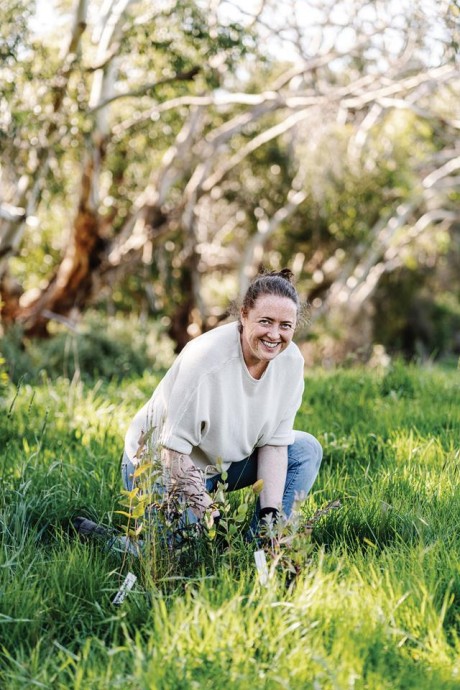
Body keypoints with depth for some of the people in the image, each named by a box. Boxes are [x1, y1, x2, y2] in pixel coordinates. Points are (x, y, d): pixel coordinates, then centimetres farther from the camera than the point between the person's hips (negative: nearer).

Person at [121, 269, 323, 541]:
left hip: (222, 463, 7)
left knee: (307, 450, -5)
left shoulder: (291, 361, -13)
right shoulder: (206, 358, -31)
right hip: (160, 465, -6)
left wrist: (270, 514, -15)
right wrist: (212, 518, -28)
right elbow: (174, 450, -27)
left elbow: (275, 442, -6)